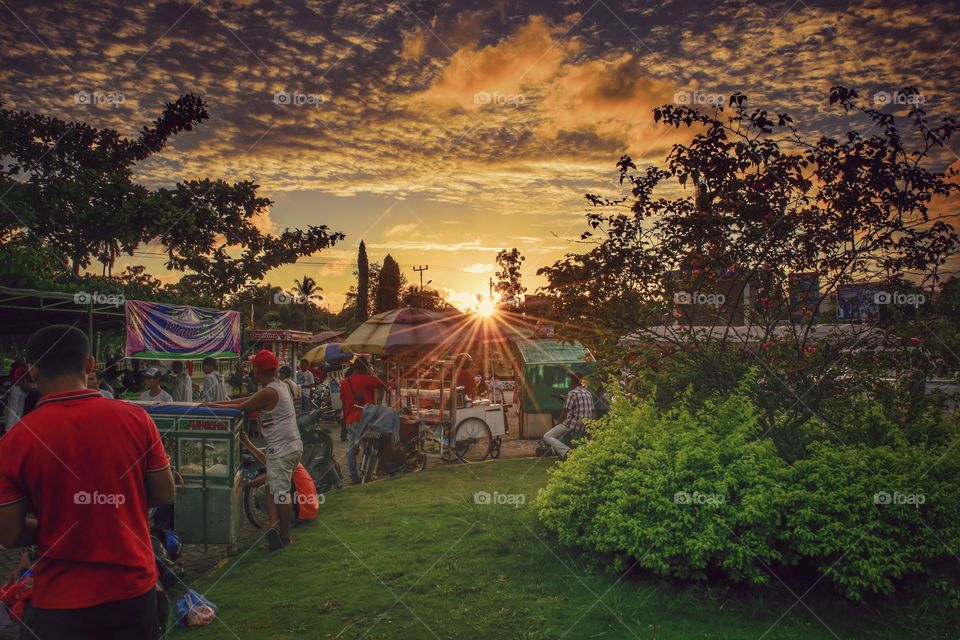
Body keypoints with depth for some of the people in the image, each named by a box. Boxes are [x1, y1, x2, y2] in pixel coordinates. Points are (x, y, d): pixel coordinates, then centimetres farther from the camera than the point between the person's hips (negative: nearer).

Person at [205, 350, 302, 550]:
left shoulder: (268, 393, -16)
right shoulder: (280, 386, 13)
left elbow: (240, 408, -9)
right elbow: (247, 399, 16)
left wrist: (212, 406, 5)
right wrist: (216, 403, 15)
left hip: (281, 448, -10)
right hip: (293, 445, 10)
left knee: (279, 490, -2)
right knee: (279, 489, 13)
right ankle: (283, 533, 11)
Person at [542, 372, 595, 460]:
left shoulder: (572, 393, -12)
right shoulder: (589, 394, 11)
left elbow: (565, 412, -12)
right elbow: (591, 411, 14)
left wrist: (557, 424, 1)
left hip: (573, 425, -8)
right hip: (585, 427, 8)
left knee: (547, 437, -6)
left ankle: (566, 451, -25)